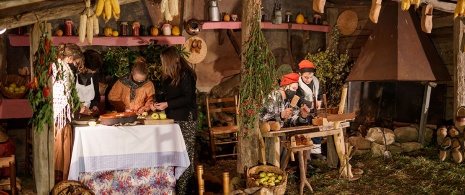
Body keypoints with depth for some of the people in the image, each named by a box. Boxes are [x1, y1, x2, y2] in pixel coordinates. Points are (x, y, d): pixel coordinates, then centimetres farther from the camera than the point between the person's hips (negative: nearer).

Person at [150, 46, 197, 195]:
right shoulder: (170, 76, 16)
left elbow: (187, 98, -16)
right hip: (174, 119, 8)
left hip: (185, 121, -8)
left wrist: (167, 104, -17)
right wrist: (158, 105, 9)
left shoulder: (185, 74, -10)